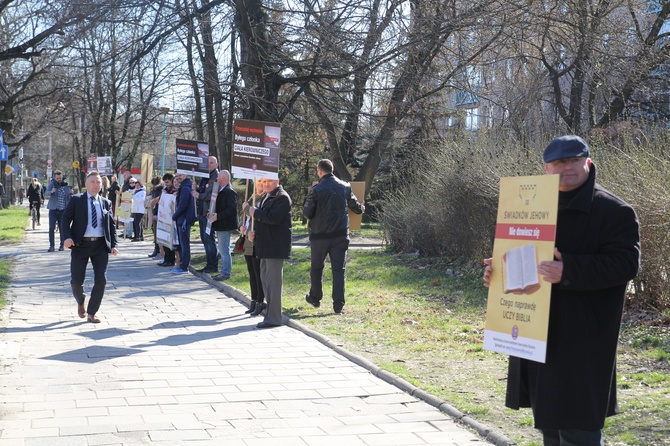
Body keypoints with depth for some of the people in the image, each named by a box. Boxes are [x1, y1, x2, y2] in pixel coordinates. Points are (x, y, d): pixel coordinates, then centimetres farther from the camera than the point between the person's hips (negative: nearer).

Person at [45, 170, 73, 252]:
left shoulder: (66, 186, 5)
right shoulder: (52, 184, 1)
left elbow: (69, 199, 9)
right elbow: (45, 194, -12)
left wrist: (71, 193, -12)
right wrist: (51, 191, -33)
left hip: (63, 210, 1)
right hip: (53, 210, -1)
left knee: (62, 228, 5)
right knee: (51, 228, -11)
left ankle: (61, 245, 18)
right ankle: (51, 246, -6)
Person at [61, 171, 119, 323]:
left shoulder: (106, 203, 11)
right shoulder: (76, 200, 3)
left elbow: (112, 225, 12)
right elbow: (66, 219, 0)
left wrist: (113, 245, 1)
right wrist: (67, 237, -17)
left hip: (101, 245, 2)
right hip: (80, 244, -2)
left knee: (101, 280, -4)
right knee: (77, 280, 1)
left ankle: (91, 313, 8)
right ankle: (81, 303, 33)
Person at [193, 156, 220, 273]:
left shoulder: (217, 177, -9)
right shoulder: (204, 177, 18)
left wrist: (199, 195, -16)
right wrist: (196, 189, 5)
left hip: (209, 213, -9)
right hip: (202, 212, 9)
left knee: (208, 238, -8)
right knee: (205, 239, 12)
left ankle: (213, 265, -3)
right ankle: (209, 264, 19)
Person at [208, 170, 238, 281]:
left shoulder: (229, 192, -16)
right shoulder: (221, 191, 16)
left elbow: (231, 209, -23)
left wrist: (218, 216, -23)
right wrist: (213, 214, 9)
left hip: (225, 226, -11)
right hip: (220, 225, 11)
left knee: (224, 250, -7)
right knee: (223, 250, 15)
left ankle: (226, 273, -3)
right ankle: (224, 272, 22)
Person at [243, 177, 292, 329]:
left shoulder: (282, 197, -12)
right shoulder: (267, 197, 19)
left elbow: (273, 218, -24)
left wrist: (256, 212, -15)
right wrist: (254, 231, 9)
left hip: (276, 246, -10)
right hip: (266, 246, 10)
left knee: (273, 281, -7)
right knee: (265, 279, 14)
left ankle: (274, 318, -3)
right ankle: (270, 313, 23)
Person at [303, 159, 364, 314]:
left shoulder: (316, 190, -12)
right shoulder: (345, 187, 1)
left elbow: (307, 213, -8)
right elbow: (354, 205, 15)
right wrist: (361, 209, 38)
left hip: (320, 235, -2)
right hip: (341, 234, 3)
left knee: (316, 267, 16)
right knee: (339, 269, 4)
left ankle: (315, 298, 30)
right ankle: (338, 305, -1)